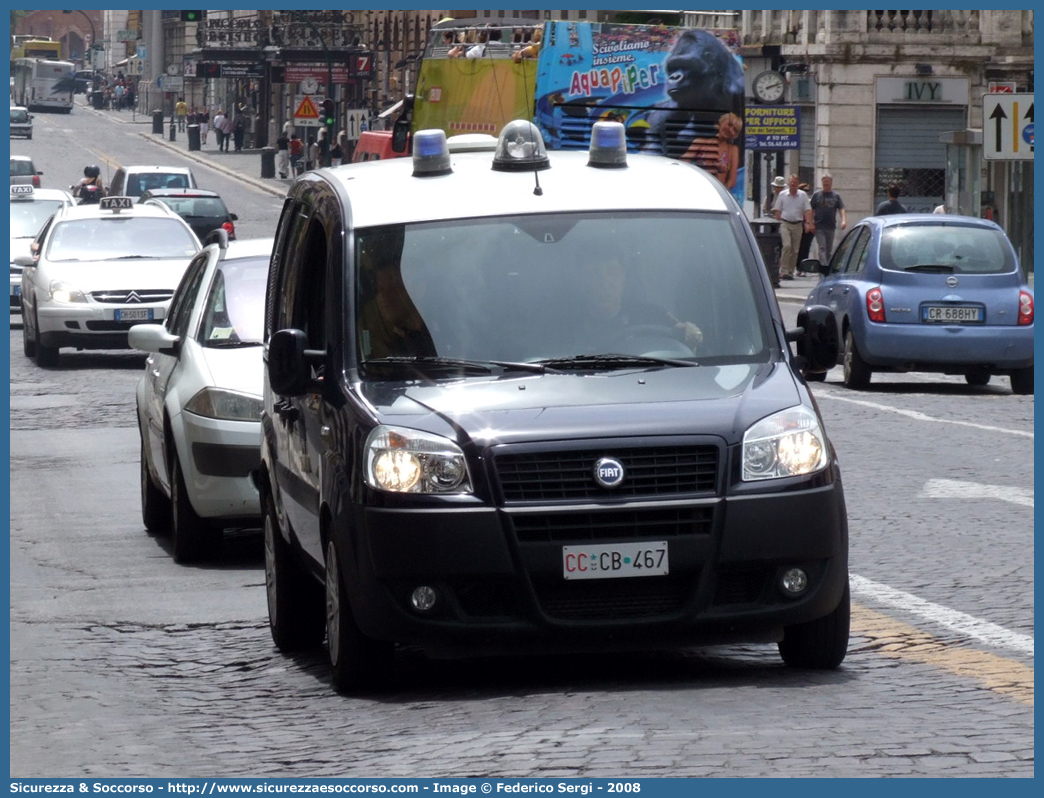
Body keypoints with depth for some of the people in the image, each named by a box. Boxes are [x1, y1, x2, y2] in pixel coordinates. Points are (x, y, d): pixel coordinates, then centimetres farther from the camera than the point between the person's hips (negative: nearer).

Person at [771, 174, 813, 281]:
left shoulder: (803, 195, 5)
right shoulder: (782, 195, 4)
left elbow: (808, 210, 2)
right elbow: (777, 210, 8)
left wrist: (809, 223, -10)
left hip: (797, 225, 2)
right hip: (785, 224, -2)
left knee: (795, 250, 3)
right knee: (787, 245, -19)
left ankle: (790, 272, 13)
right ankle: (783, 271, -19)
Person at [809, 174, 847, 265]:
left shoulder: (836, 196, 9)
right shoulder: (816, 195, 4)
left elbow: (841, 209, 4)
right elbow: (811, 210, 4)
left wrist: (844, 220, -13)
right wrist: (810, 222, -4)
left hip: (831, 227, 3)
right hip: (819, 227, -3)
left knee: (829, 250, 11)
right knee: (822, 248, -13)